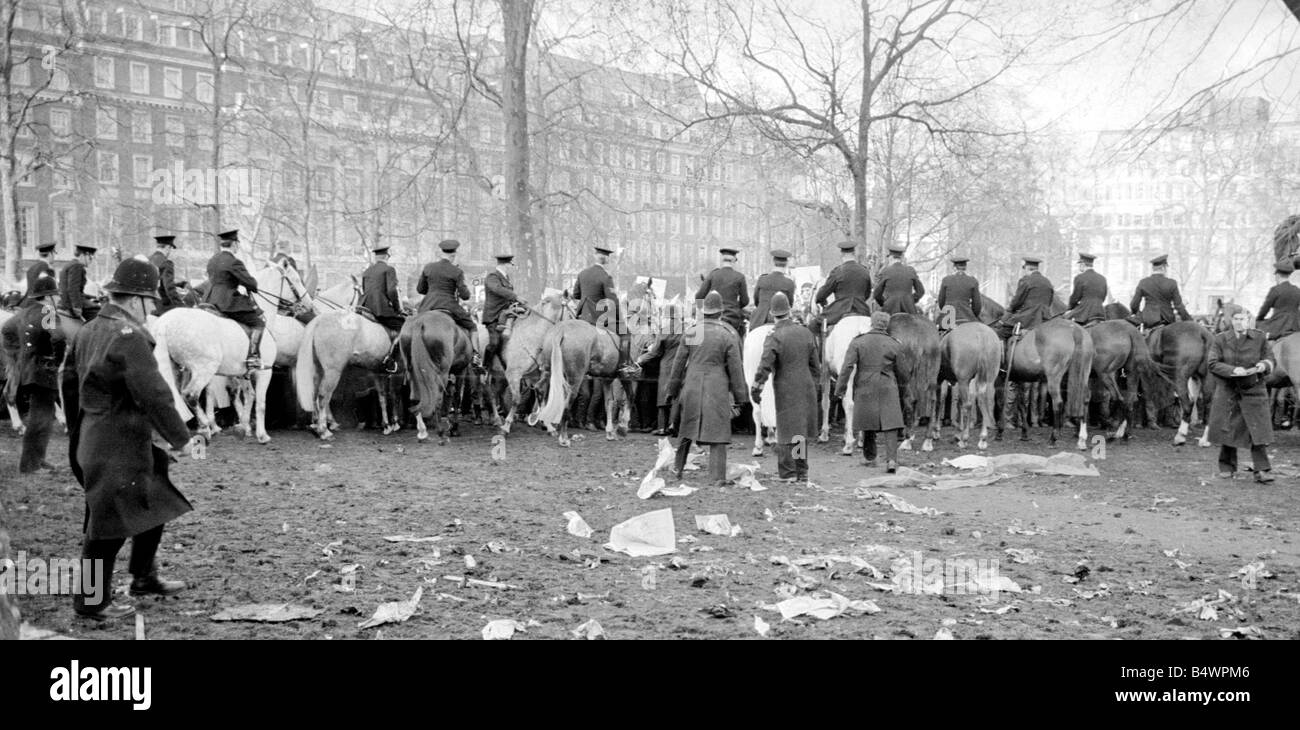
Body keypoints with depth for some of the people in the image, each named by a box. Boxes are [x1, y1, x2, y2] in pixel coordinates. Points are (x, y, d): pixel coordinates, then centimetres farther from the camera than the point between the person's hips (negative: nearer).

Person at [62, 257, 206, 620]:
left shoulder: (89, 331, 9)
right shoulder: (129, 337, -21)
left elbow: (69, 380, 19)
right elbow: (153, 395, -25)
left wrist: (76, 431, 28)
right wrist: (182, 439, -19)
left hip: (92, 438, 10)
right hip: (118, 448, -10)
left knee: (153, 505, 20)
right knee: (108, 525, 2)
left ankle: (144, 578, 32)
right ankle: (91, 602, 14)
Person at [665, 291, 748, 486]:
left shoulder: (690, 332, 0)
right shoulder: (729, 335, -7)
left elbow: (679, 363, 5)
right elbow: (735, 368, -5)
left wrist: (673, 389, 16)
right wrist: (739, 396, 3)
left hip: (692, 386, 3)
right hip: (717, 388, -3)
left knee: (688, 426, 19)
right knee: (717, 432, 2)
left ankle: (678, 468, 30)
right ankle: (718, 477, 0)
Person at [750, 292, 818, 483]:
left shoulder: (774, 338, -14)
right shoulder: (806, 333, 2)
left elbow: (764, 367, -17)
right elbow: (815, 365, 8)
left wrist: (755, 389, -7)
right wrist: (812, 386, 19)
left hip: (785, 390, -5)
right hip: (806, 388, 5)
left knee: (787, 430, 4)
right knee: (801, 430, 14)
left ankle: (788, 472, 7)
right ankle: (802, 472, 20)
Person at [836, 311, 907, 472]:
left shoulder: (857, 342, -3)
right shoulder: (895, 345, 0)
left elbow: (847, 367, -10)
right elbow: (902, 373, 8)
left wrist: (840, 388, -5)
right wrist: (902, 383, 28)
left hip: (864, 388, 1)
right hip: (888, 389, 0)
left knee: (868, 423, 15)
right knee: (890, 424, -2)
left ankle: (870, 458, 26)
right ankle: (892, 459, -15)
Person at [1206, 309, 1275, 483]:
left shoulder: (1260, 338, 2)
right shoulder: (1220, 340, -1)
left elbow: (1271, 359, 5)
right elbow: (1213, 364, -8)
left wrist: (1264, 365, -19)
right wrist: (1233, 370, -24)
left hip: (1253, 390, 0)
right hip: (1227, 390, 0)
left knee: (1258, 430, -6)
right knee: (1227, 428, 5)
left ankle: (1261, 470, -2)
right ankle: (1227, 467, 20)